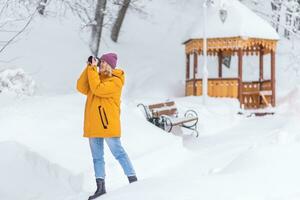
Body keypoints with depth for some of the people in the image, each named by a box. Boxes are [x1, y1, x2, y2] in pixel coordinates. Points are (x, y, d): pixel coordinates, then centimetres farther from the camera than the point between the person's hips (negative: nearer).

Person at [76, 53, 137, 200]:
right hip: (93, 124, 8)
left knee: (118, 152, -4)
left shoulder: (115, 81, -8)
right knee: (97, 157, 7)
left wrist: (93, 70, -14)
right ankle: (100, 187, 11)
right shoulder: (96, 77, 15)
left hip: (107, 124, -7)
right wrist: (89, 68, -2)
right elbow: (81, 88, 3)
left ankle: (133, 181, 2)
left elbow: (97, 89, -21)